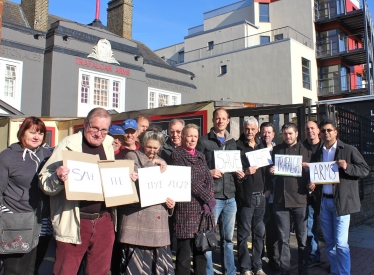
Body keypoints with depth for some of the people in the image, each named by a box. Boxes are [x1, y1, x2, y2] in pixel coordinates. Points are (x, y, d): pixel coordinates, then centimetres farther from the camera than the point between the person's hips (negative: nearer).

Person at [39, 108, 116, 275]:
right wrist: (58, 178, -30)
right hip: (74, 223, -4)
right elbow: (44, 182, -9)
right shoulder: (69, 145, -7)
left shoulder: (108, 145, 8)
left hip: (104, 221, 5)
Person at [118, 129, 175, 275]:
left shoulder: (161, 163, 21)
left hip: (158, 222, 5)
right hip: (137, 222, -5)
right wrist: (152, 163, -12)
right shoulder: (132, 156, 4)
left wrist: (171, 203, 4)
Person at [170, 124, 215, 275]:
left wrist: (209, 199, -8)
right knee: (184, 251, 0)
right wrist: (208, 198, -12)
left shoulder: (200, 155, 15)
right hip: (186, 207, -6)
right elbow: (189, 180, -12)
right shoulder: (177, 155, -4)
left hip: (203, 206, 6)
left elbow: (209, 178, 8)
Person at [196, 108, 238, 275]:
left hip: (230, 196, 5)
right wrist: (208, 173, -19)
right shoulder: (204, 141, -1)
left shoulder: (232, 142, 16)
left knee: (228, 238, 15)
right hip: (211, 196, -5)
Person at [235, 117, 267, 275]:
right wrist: (245, 173, -24)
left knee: (259, 232, 13)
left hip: (260, 195, 6)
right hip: (245, 195, -5)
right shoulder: (237, 146, -5)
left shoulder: (262, 146, 13)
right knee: (244, 233, 3)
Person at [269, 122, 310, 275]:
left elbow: (310, 172, 4)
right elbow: (270, 168, 15)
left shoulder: (304, 150, 6)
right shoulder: (276, 150, 11)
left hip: (300, 199, -1)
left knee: (302, 238, 8)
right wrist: (271, 171, -7)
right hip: (280, 199, 1)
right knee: (283, 239, 8)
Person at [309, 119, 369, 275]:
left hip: (342, 201, -5)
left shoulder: (349, 150, -1)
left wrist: (347, 167, -20)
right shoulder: (319, 153, 13)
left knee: (341, 244, -7)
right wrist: (313, 184, 1)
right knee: (329, 243, 13)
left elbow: (365, 170, -4)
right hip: (324, 201, 5)